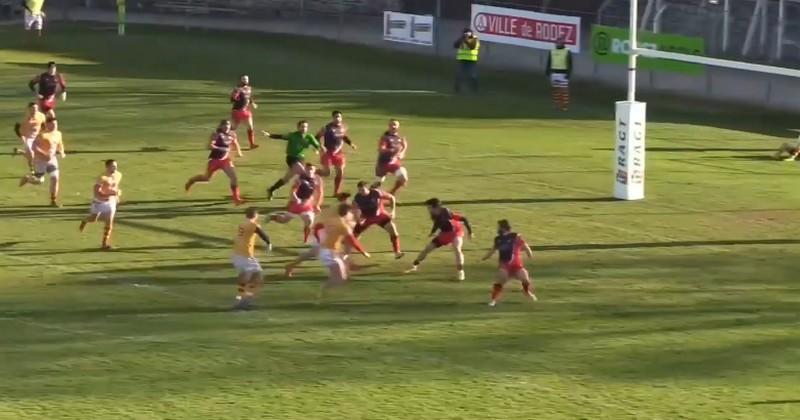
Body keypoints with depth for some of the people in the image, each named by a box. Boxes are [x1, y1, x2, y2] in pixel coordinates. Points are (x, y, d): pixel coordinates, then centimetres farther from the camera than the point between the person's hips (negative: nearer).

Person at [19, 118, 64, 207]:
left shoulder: (58, 134, 3)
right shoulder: (42, 134, -20)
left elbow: (60, 144, 21)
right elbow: (34, 147, -26)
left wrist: (61, 153, 2)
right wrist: (44, 154, -33)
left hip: (51, 159, 6)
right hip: (40, 160, -5)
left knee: (55, 178, -8)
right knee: (39, 181, 4)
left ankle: (53, 201, 3)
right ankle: (27, 178, 38)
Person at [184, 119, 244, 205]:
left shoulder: (232, 134, -1)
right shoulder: (216, 134, -20)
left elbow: (235, 143, 20)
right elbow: (210, 146, -30)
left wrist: (238, 151, 5)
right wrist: (221, 149, -38)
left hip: (225, 159, 4)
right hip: (215, 159, -4)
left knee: (234, 177, -11)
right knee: (207, 178, 12)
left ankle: (236, 198, -5)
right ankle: (192, 180, 43)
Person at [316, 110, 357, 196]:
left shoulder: (343, 127, 3)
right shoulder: (327, 128, -15)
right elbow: (317, 137, -10)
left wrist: (350, 143, 7)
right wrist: (321, 146, -24)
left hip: (339, 153, 5)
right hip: (328, 152, -5)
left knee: (340, 173, 4)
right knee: (326, 172, -10)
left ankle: (336, 192, 16)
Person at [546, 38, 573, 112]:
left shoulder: (567, 52, -5)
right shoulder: (552, 51, 8)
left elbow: (570, 64, -6)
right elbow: (549, 63, 15)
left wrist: (568, 74, -13)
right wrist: (547, 72, 12)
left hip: (563, 74, -5)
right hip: (554, 73, 5)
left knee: (564, 90, -5)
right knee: (555, 90, 7)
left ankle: (565, 106, -2)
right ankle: (557, 105, 14)